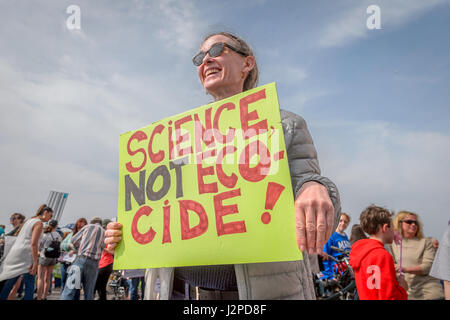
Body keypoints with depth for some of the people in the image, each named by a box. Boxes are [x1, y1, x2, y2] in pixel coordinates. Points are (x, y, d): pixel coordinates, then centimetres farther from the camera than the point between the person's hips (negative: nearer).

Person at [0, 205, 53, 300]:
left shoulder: (29, 221, 19)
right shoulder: (39, 223, -7)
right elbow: (33, 244, -15)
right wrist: (35, 263, -15)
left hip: (14, 254, 9)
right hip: (25, 257, -9)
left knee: (9, 283, 14)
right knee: (29, 286, -3)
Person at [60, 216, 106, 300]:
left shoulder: (88, 226, 14)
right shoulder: (104, 232, 20)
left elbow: (74, 241, 15)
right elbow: (101, 248, 14)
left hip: (81, 259, -3)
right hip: (94, 263, 3)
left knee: (69, 290, -6)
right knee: (89, 293, 10)